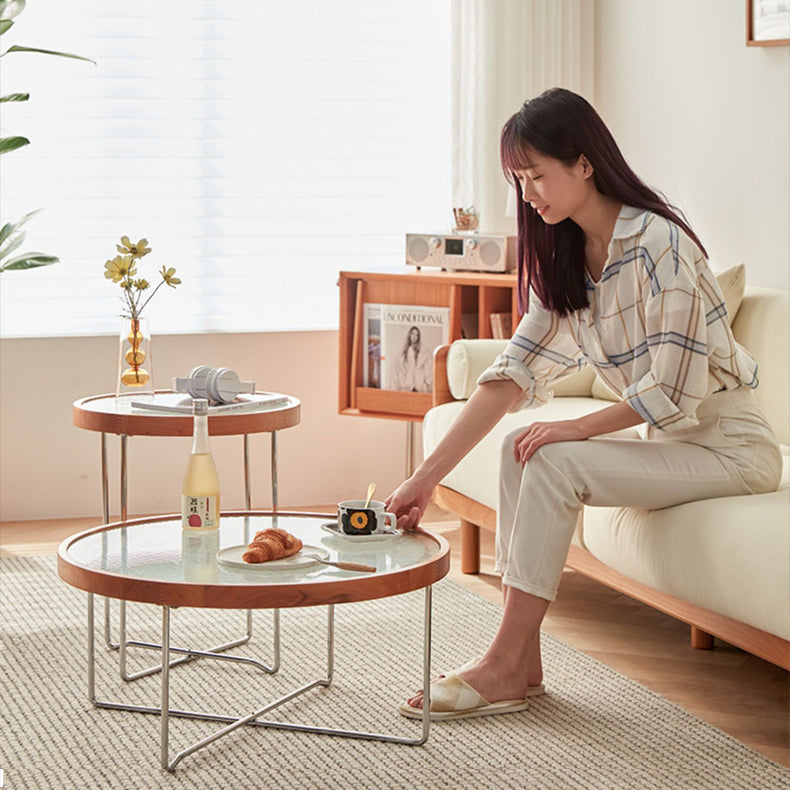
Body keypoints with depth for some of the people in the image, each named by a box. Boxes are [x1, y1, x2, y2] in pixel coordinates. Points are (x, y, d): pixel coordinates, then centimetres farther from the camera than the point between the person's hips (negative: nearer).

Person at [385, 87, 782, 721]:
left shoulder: (656, 242, -21)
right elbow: (516, 371, 0)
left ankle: (503, 670, -16)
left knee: (555, 462, -23)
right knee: (521, 448, -9)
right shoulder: (565, 257, 5)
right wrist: (427, 475, -7)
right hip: (663, 434, 8)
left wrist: (575, 428, -16)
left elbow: (673, 391, -23)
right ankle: (523, 663, -8)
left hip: (728, 443, -8)